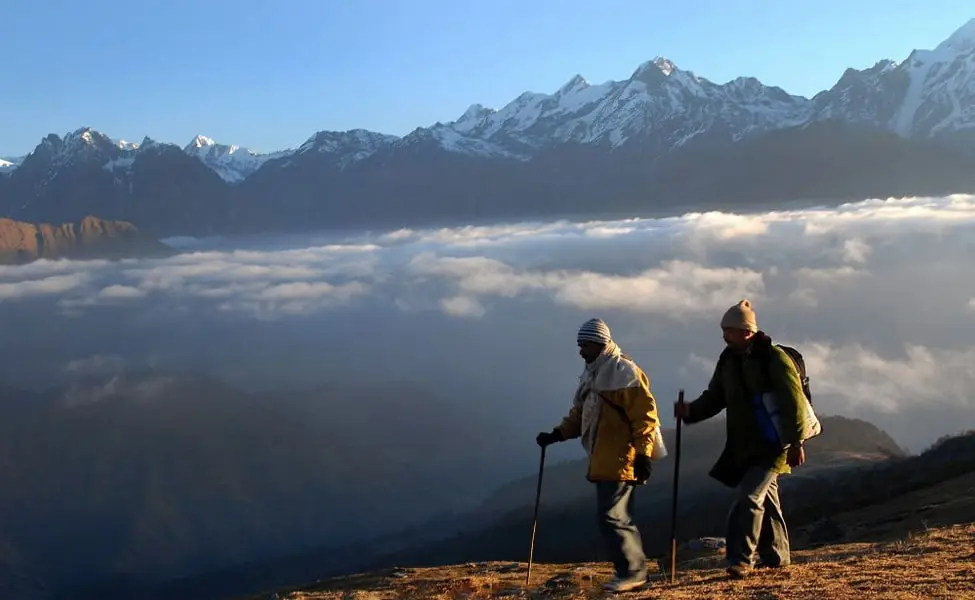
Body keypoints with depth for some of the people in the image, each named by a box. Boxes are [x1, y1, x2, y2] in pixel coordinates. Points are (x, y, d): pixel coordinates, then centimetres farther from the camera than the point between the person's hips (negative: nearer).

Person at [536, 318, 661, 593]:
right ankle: (635, 570, 20)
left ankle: (631, 571, 1)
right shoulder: (591, 374, 16)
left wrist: (643, 454, -20)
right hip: (603, 460, 9)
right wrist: (557, 434, 8)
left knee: (611, 516, -10)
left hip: (620, 460, -9)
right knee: (618, 516, 12)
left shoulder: (624, 372, -12)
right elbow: (579, 414, 21)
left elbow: (644, 415, -16)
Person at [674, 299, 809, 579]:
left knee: (748, 498, -15)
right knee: (766, 499, 17)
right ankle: (776, 556, 30)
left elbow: (793, 401, -17)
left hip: (771, 445, -7)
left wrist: (796, 442, -19)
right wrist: (690, 411, -8)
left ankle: (740, 559, -10)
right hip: (742, 447, 7)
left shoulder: (774, 358, -15)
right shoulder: (728, 360, 6)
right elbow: (714, 397, 11)